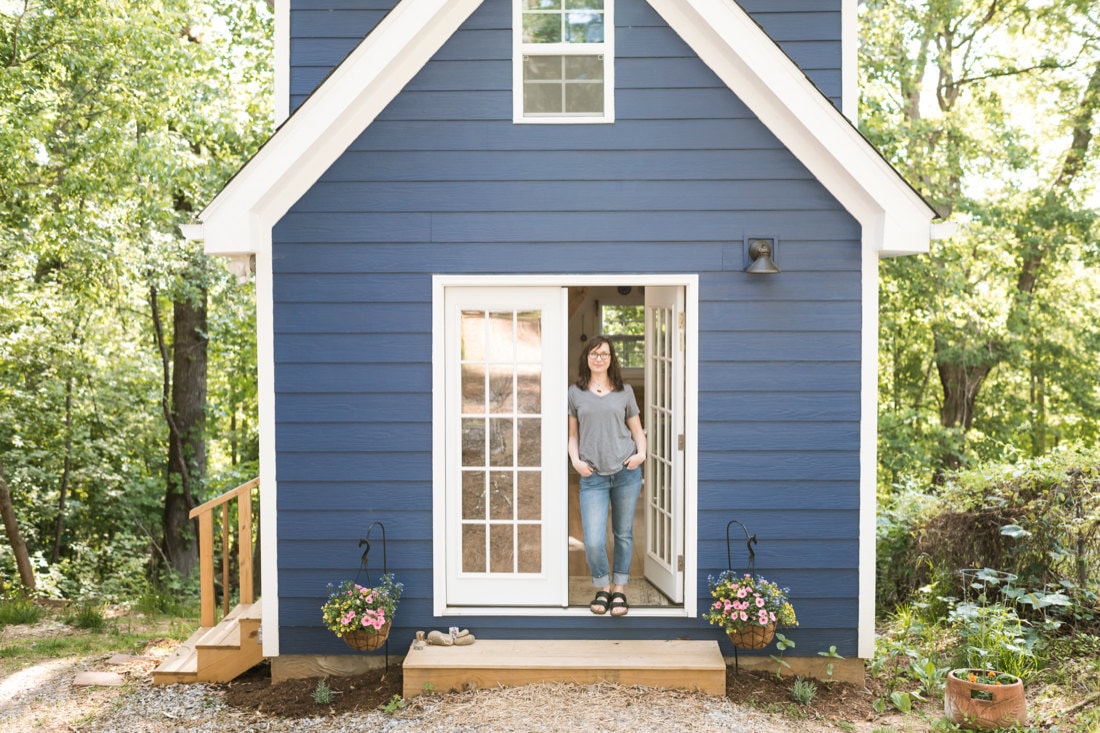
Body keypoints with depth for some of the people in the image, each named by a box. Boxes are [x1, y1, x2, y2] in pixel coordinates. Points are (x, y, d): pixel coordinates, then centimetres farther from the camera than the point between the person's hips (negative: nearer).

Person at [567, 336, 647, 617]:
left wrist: (641, 454, -5)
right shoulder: (575, 393, 6)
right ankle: (603, 588, 18)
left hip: (626, 473, 1)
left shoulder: (624, 391, 7)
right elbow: (573, 433, 10)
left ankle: (619, 590, 25)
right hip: (593, 476, -1)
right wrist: (575, 460, -5)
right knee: (593, 541, -8)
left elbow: (637, 430, 12)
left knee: (624, 534, 9)